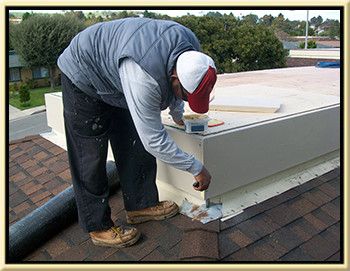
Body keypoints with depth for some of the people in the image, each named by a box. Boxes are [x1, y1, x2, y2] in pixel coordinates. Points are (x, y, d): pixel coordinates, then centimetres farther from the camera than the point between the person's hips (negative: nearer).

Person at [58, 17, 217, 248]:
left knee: (135, 147, 7)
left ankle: (141, 205, 21)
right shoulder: (143, 80, -43)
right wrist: (197, 169, -25)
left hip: (113, 73, 8)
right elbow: (155, 140, -34)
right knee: (90, 157, -6)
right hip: (83, 76, -8)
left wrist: (177, 114, 19)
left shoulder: (190, 49, -17)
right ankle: (98, 227, 7)